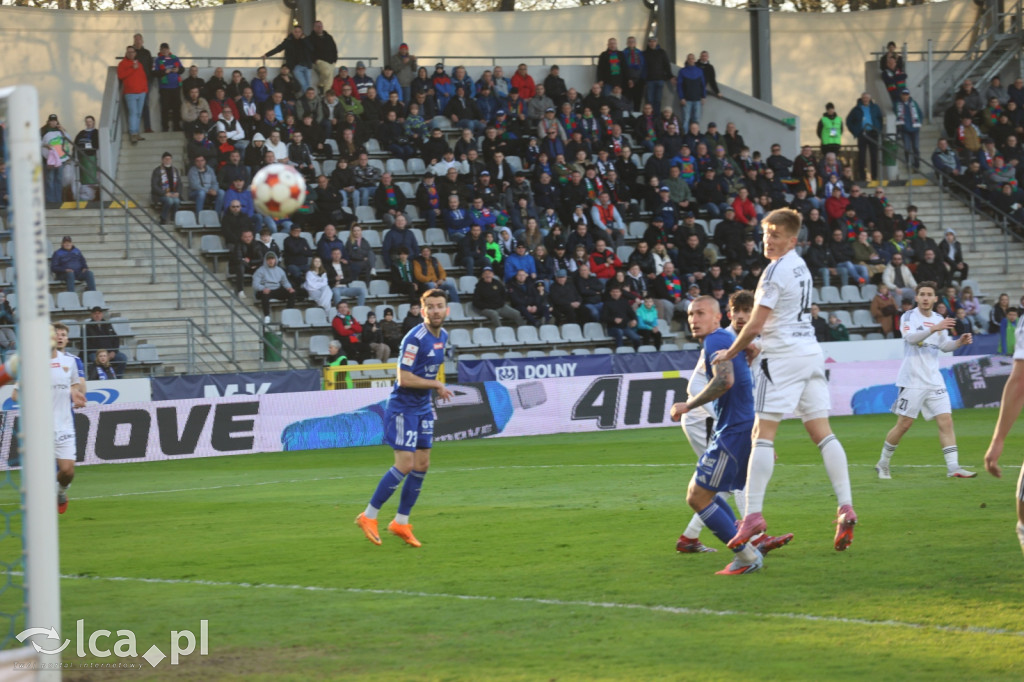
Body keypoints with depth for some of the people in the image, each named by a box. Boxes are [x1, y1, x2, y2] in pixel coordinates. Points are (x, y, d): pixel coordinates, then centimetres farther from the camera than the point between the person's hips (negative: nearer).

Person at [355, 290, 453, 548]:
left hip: (423, 408, 9)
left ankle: (401, 522, 15)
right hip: (403, 408, -8)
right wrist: (437, 385, -16)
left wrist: (436, 387, 6)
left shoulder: (443, 336, 7)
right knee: (405, 465, -12)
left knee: (422, 465, 6)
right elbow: (404, 379, -24)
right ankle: (368, 517, -2)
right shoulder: (415, 338, -20)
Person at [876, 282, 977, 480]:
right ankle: (883, 464, 14)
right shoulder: (909, 317, -5)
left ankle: (953, 467, -8)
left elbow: (944, 346, 15)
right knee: (903, 424, -2)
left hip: (934, 380, 5)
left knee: (946, 421, -6)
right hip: (912, 380, -5)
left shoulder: (939, 319, 12)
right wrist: (933, 329, -36)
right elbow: (910, 337, -23)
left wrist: (959, 342, -4)